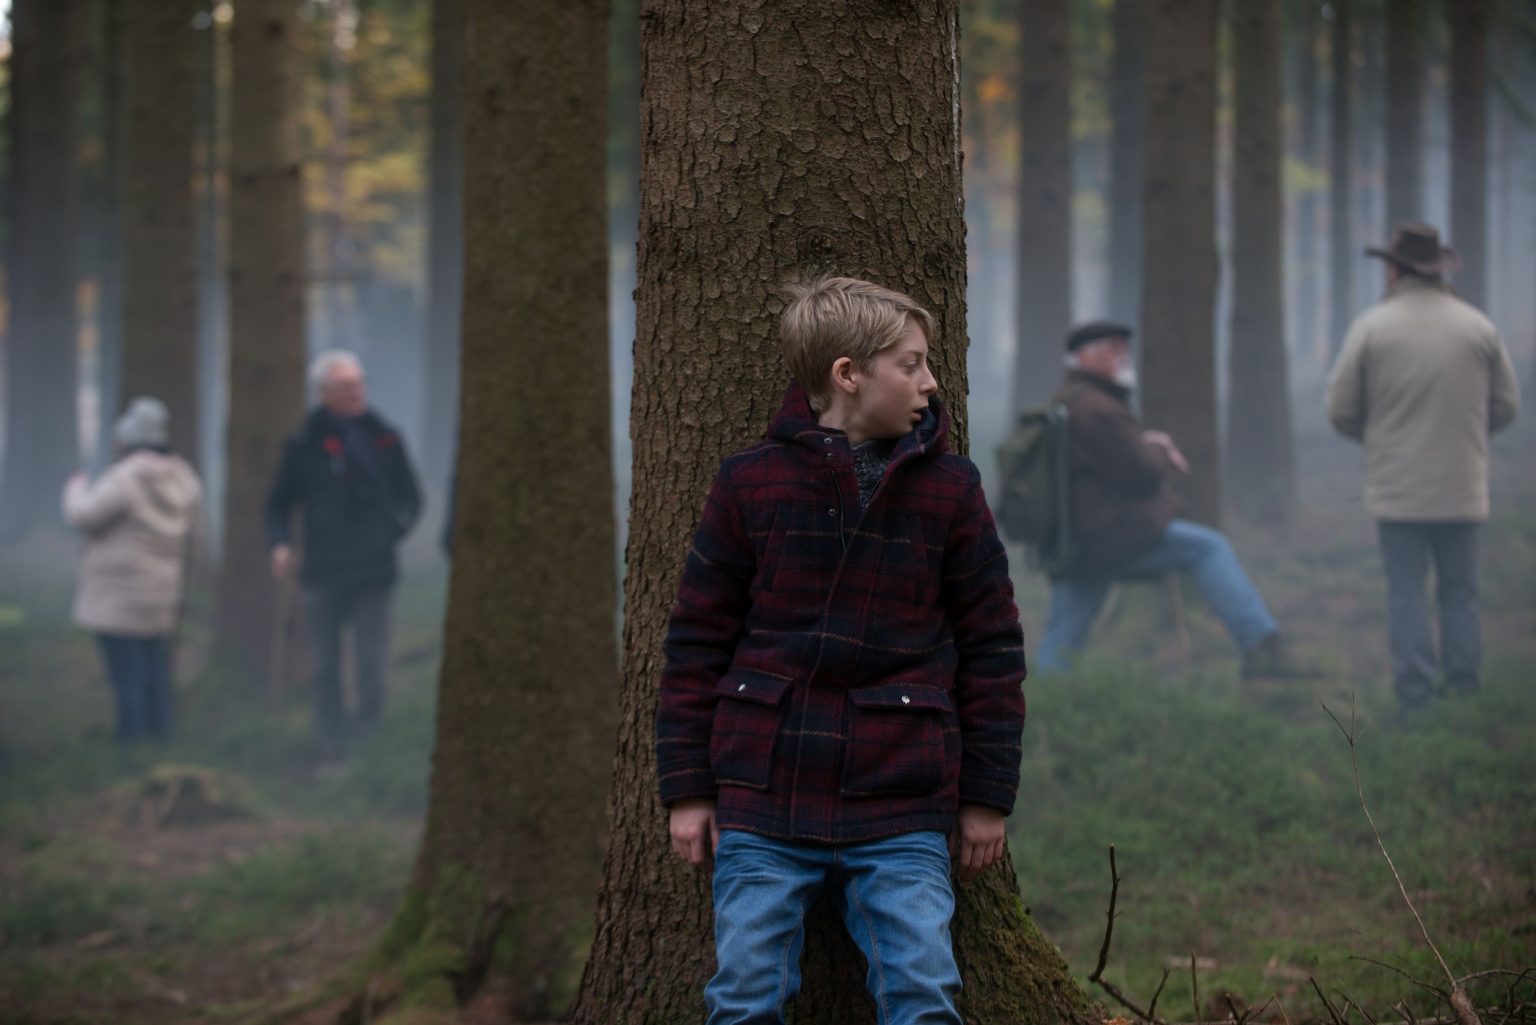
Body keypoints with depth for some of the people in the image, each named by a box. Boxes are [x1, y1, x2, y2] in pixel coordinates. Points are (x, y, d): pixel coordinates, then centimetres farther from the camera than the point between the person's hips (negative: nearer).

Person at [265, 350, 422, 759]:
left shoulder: (384, 439, 6)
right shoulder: (306, 444, 3)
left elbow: (410, 497, 14)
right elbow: (279, 504, 12)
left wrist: (395, 526, -6)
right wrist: (280, 544, -6)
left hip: (373, 570, 0)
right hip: (324, 572, 0)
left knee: (370, 663, -5)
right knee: (325, 668, 4)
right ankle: (331, 751, 11)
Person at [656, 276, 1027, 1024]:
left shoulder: (949, 489, 3)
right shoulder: (751, 483, 0)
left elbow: (992, 646, 7)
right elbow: (696, 640, 5)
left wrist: (987, 796, 6)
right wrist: (687, 788, 2)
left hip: (901, 811, 0)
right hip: (762, 803, 0)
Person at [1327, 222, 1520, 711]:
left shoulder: (1371, 327, -4)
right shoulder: (1478, 327, 2)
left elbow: (1341, 412, -1)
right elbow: (1506, 406, 8)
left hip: (1397, 489, -2)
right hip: (1462, 488, 2)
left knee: (1406, 593, 2)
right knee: (1460, 593, 9)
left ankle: (1415, 698, -2)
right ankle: (1463, 696, 8)